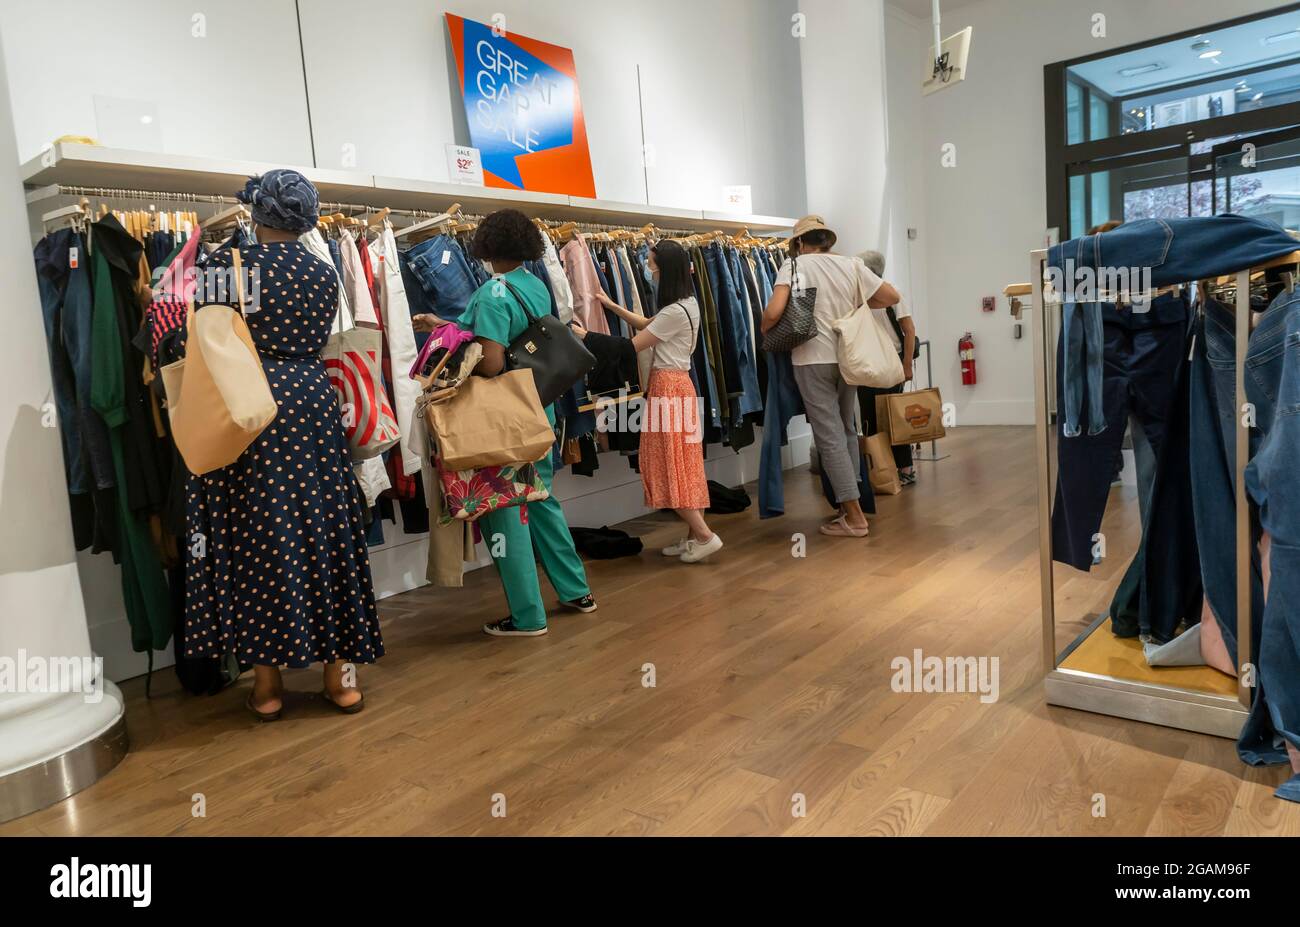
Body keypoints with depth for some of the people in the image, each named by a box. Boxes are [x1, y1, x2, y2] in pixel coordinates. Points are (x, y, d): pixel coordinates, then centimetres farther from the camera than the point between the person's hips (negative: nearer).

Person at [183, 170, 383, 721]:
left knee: (256, 535, 3)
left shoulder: (227, 264, -1)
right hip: (312, 401, 3)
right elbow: (317, 343, 13)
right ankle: (340, 671, 11)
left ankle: (267, 681, 9)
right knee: (323, 529, 7)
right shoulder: (325, 273, 8)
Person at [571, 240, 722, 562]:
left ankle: (705, 536, -2)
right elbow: (647, 325, 24)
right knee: (682, 465, 11)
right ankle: (694, 535, 16)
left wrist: (587, 336, -5)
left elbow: (631, 346, -13)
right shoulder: (687, 302, 11)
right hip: (675, 385, 10)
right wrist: (612, 306, 19)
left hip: (668, 387, -10)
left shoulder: (675, 311, -18)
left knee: (672, 466, -5)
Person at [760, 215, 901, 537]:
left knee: (830, 436, -1)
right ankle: (850, 506, 22)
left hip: (813, 358, -4)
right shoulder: (851, 264, 6)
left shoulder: (794, 264, -5)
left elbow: (774, 312, -18)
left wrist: (764, 330, 3)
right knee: (847, 430, 17)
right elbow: (891, 296, 8)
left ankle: (854, 516, 0)